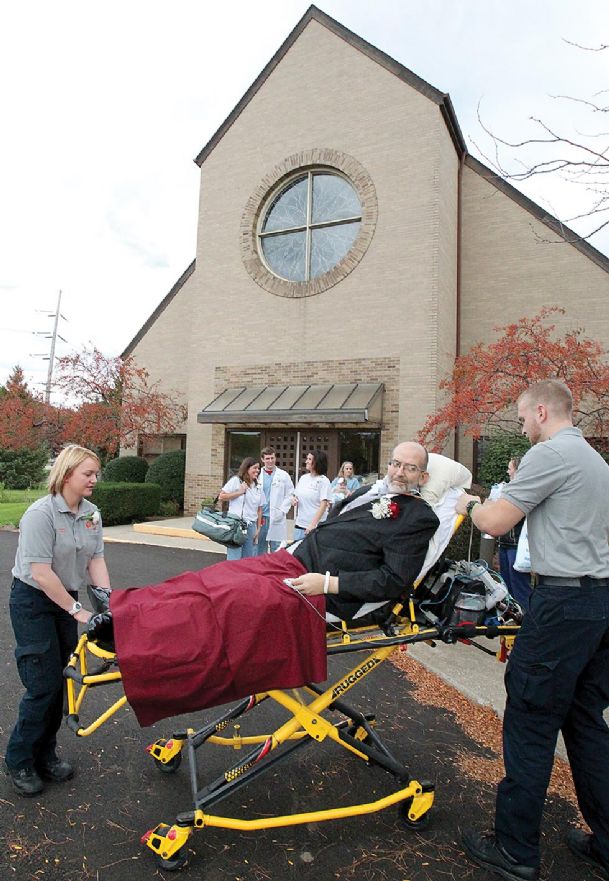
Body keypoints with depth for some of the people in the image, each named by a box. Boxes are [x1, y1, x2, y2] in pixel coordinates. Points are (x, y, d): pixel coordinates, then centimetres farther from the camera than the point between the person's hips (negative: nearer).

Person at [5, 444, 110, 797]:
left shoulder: (92, 514, -2)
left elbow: (96, 562, -1)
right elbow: (40, 573, -24)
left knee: (57, 681, 12)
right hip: (34, 601, -6)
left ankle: (45, 754, 29)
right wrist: (77, 611, -21)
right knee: (43, 684, -4)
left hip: (66, 599, 6)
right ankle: (19, 761, 18)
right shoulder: (41, 513, -22)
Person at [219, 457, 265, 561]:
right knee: (234, 559, -6)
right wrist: (240, 492, -8)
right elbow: (221, 497, -5)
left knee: (249, 558, 8)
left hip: (251, 526, 6)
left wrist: (258, 528, 11)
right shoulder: (236, 480, -2)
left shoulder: (258, 488, 14)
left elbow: (259, 509, 15)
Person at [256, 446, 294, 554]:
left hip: (277, 518, -1)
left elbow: (290, 495, 3)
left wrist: (282, 510, -6)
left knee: (277, 550, 0)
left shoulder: (284, 475, 4)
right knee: (260, 547, 9)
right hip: (260, 517, 1)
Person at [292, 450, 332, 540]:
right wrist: (293, 499, -2)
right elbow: (295, 496, 21)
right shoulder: (303, 478, 9)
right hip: (299, 525, 6)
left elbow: (323, 505, -12)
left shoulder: (323, 481, -8)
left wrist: (313, 524, -19)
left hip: (316, 526, -6)